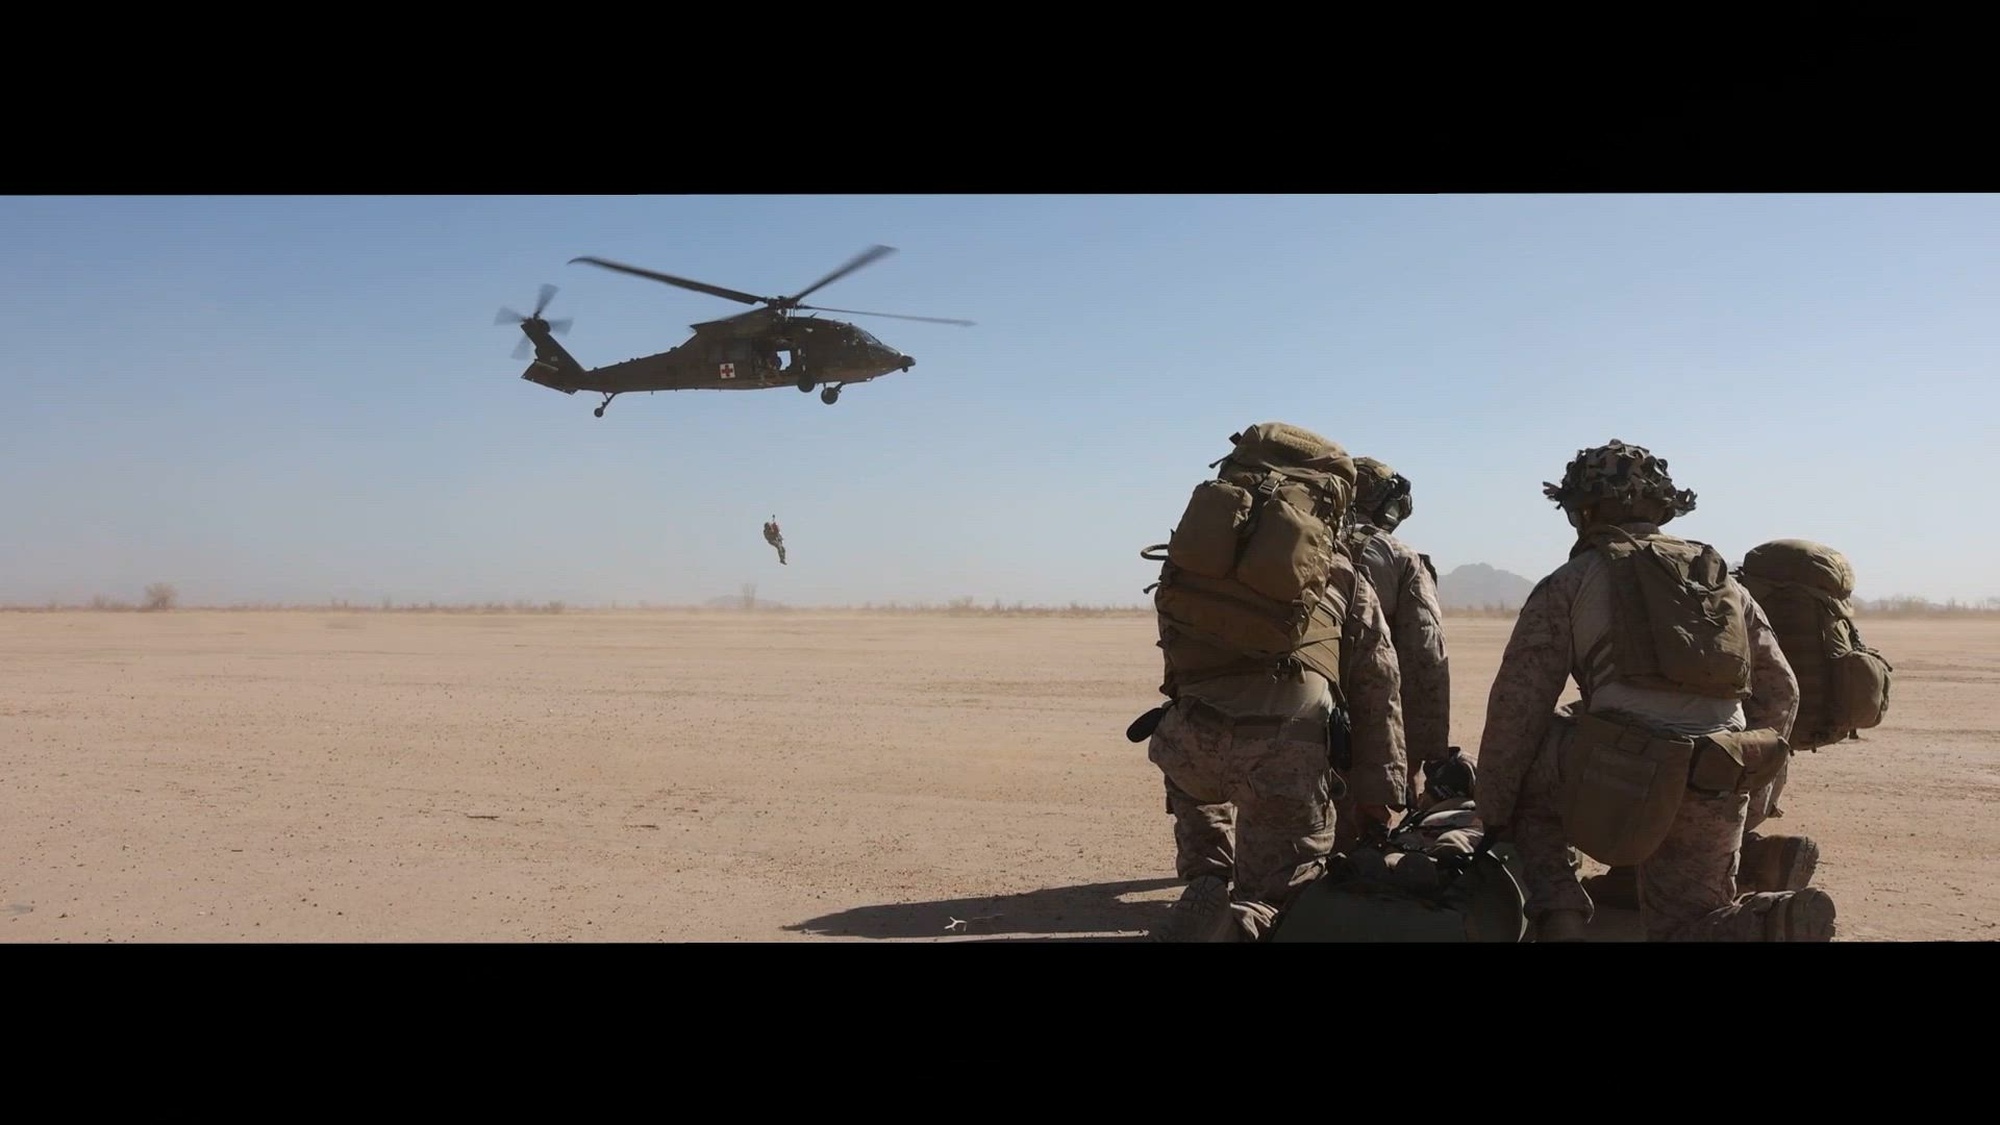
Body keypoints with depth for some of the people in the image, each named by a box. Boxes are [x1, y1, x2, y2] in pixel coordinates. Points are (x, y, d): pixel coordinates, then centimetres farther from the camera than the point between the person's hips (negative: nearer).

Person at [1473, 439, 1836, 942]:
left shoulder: (1569, 584, 8)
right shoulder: (1726, 584, 23)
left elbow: (1518, 705, 4)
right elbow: (1780, 691, 22)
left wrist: (1495, 814, 11)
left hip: (1619, 781, -5)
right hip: (1716, 797, 5)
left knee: (1524, 773, 23)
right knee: (1690, 927, 19)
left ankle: (1559, 917, 6)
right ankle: (1781, 921, -13)